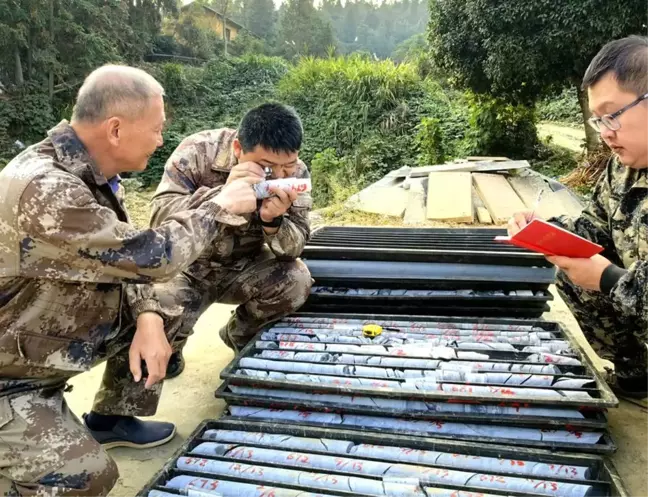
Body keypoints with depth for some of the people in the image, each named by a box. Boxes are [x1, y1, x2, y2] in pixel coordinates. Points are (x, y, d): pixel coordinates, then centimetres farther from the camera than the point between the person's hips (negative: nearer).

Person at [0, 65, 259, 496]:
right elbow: (150, 256, -30)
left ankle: (112, 419, 26)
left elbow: (123, 257, 3)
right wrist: (221, 206, -17)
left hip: (56, 330, 9)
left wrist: (147, 318, -13)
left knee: (161, 318, 8)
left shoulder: (91, 170, -4)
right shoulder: (44, 191, -34)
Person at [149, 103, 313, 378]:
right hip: (188, 268, -2)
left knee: (296, 279, -23)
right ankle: (168, 349, 13)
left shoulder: (296, 173, -14)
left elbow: (293, 249, -16)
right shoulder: (198, 151, -22)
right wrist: (223, 194, -44)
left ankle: (240, 335, 9)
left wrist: (273, 220, -39)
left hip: (243, 269, 3)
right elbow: (160, 217, -30)